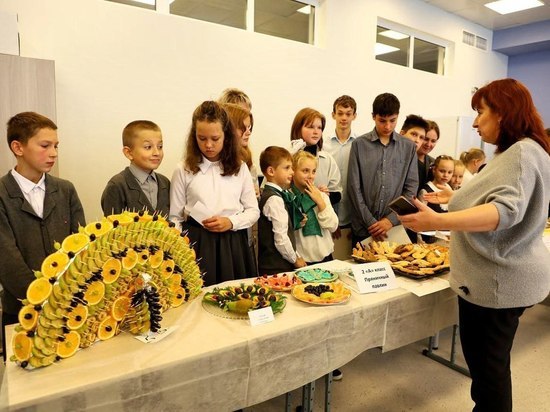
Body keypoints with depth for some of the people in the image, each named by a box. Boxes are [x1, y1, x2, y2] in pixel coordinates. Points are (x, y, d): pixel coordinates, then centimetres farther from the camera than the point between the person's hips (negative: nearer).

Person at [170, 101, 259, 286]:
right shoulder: (183, 170, -1)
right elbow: (175, 218, 3)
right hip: (198, 244, -1)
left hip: (233, 245, 2)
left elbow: (253, 211, 6)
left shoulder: (240, 168, 3)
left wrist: (231, 222, -11)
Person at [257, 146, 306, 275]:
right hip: (276, 267, -9)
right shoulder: (275, 199, -19)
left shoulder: (267, 193, 9)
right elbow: (281, 239, -21)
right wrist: (295, 259, -7)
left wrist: (296, 255, 8)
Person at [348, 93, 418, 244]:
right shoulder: (359, 145, -2)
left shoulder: (409, 147, 4)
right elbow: (354, 188, -5)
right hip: (363, 229, -1)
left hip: (396, 227, 1)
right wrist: (371, 222, -9)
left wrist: (391, 220, -9)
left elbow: (411, 188, 2)